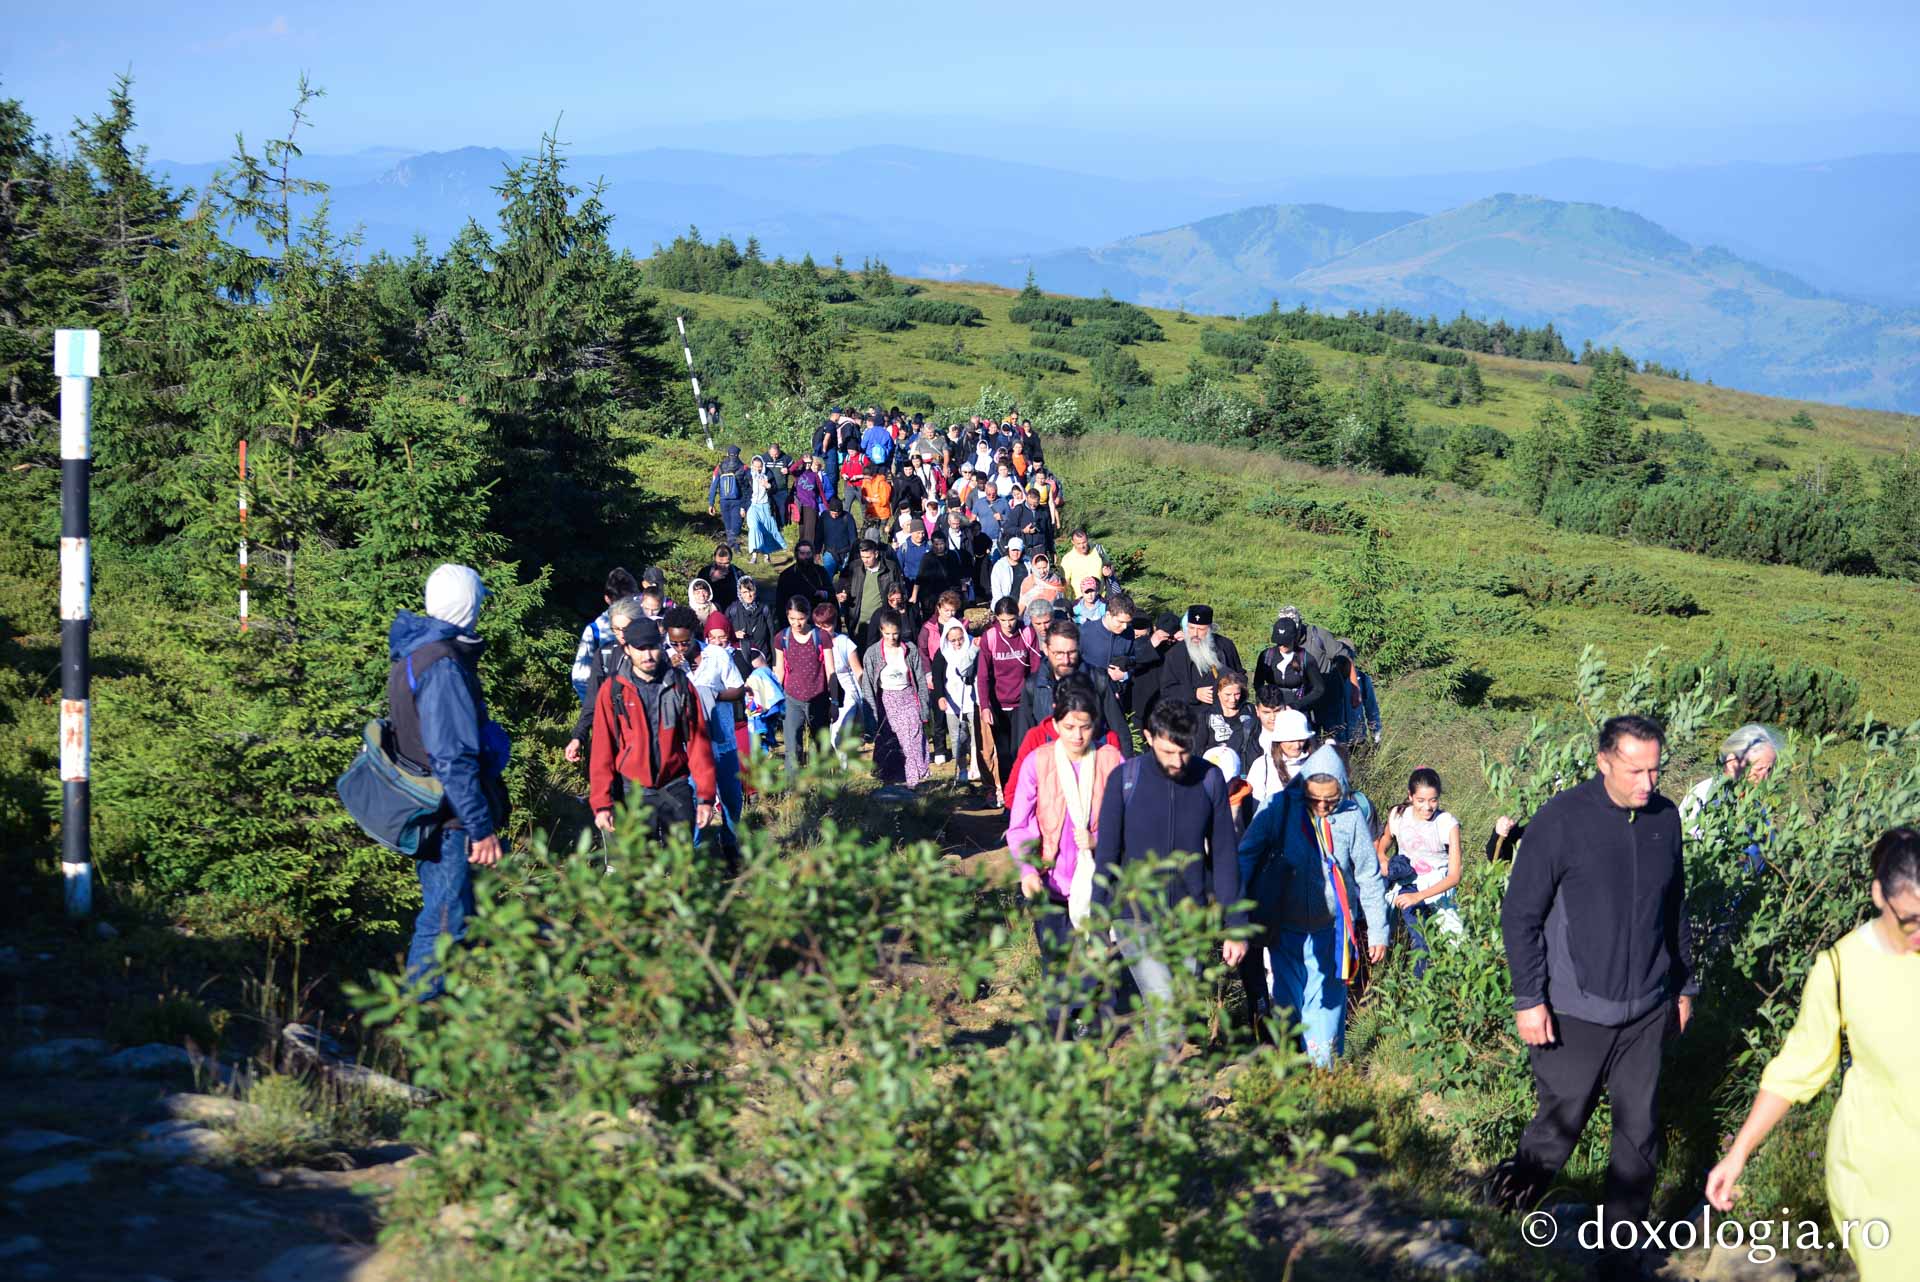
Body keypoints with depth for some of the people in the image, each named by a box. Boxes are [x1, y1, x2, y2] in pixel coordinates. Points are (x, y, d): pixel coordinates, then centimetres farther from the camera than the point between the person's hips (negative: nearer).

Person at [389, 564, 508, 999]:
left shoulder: (413, 650, 11)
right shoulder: (444, 666, -21)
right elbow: (454, 758, -24)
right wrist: (481, 827, -21)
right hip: (446, 816, -10)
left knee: (445, 912, 19)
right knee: (446, 920, -4)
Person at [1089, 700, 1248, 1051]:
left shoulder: (1210, 780, -1)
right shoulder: (1125, 781, -7)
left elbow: (1225, 857, 5)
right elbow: (1106, 856, -1)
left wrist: (1235, 928, 3)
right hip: (1136, 920, -3)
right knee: (1166, 1009, -18)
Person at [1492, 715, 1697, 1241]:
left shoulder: (1665, 818, 3)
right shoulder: (1562, 818, -12)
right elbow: (1520, 913, -9)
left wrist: (1684, 985, 19)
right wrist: (1529, 998, -12)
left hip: (1646, 1012, 4)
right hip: (1575, 1013, -4)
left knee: (1640, 1133, 8)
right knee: (1559, 1125, 4)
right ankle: (1508, 1213, 27)